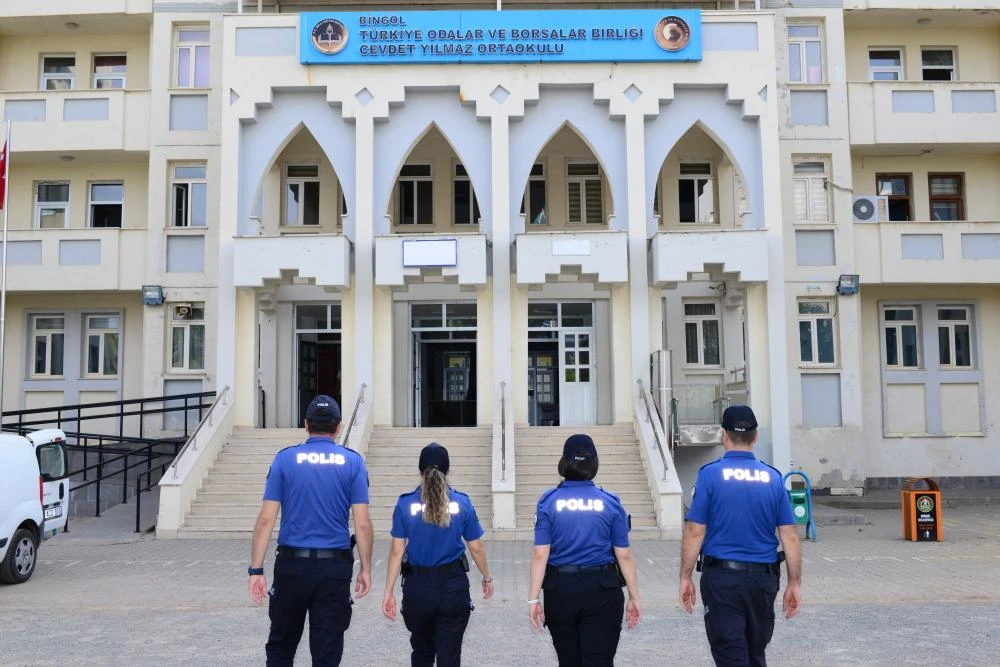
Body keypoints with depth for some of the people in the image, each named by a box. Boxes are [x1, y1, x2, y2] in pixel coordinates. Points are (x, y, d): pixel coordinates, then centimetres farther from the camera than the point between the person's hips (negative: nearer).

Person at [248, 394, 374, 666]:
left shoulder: (285, 459, 0)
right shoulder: (352, 462, 0)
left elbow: (266, 518, -5)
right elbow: (362, 523, -4)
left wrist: (256, 569, -1)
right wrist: (366, 568, 5)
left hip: (292, 564, 0)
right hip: (334, 567, 0)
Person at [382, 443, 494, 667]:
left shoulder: (405, 504, -6)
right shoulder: (462, 503, -5)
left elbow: (397, 551, -7)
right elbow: (476, 548, 1)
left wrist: (388, 592, -1)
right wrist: (487, 578, 17)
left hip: (418, 587, 1)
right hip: (453, 586, -1)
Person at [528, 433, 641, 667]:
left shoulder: (549, 501, -3)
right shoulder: (610, 502, -2)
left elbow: (540, 554, -8)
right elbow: (624, 555, -2)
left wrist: (534, 598, -4)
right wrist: (634, 597, 7)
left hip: (560, 589, 1)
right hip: (602, 590, -1)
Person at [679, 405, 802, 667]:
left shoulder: (710, 474, -8)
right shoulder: (773, 477, 1)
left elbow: (695, 532, -9)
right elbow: (790, 537, 1)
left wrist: (685, 578, -1)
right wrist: (794, 583, 8)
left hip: (722, 577, -4)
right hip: (764, 577, 4)